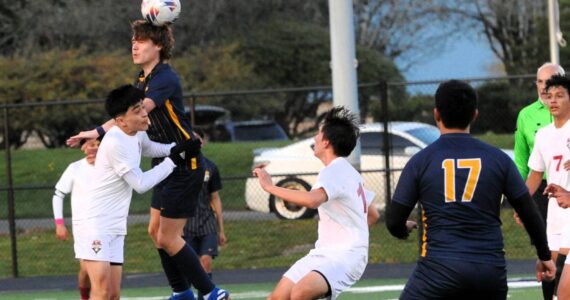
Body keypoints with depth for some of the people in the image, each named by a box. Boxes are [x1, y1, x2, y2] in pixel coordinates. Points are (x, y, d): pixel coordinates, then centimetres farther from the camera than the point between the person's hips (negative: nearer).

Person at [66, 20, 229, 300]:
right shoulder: (143, 79, 9)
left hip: (185, 165, -10)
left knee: (168, 238, -8)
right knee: (156, 231, 15)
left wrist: (99, 132, -43)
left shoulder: (165, 78, -21)